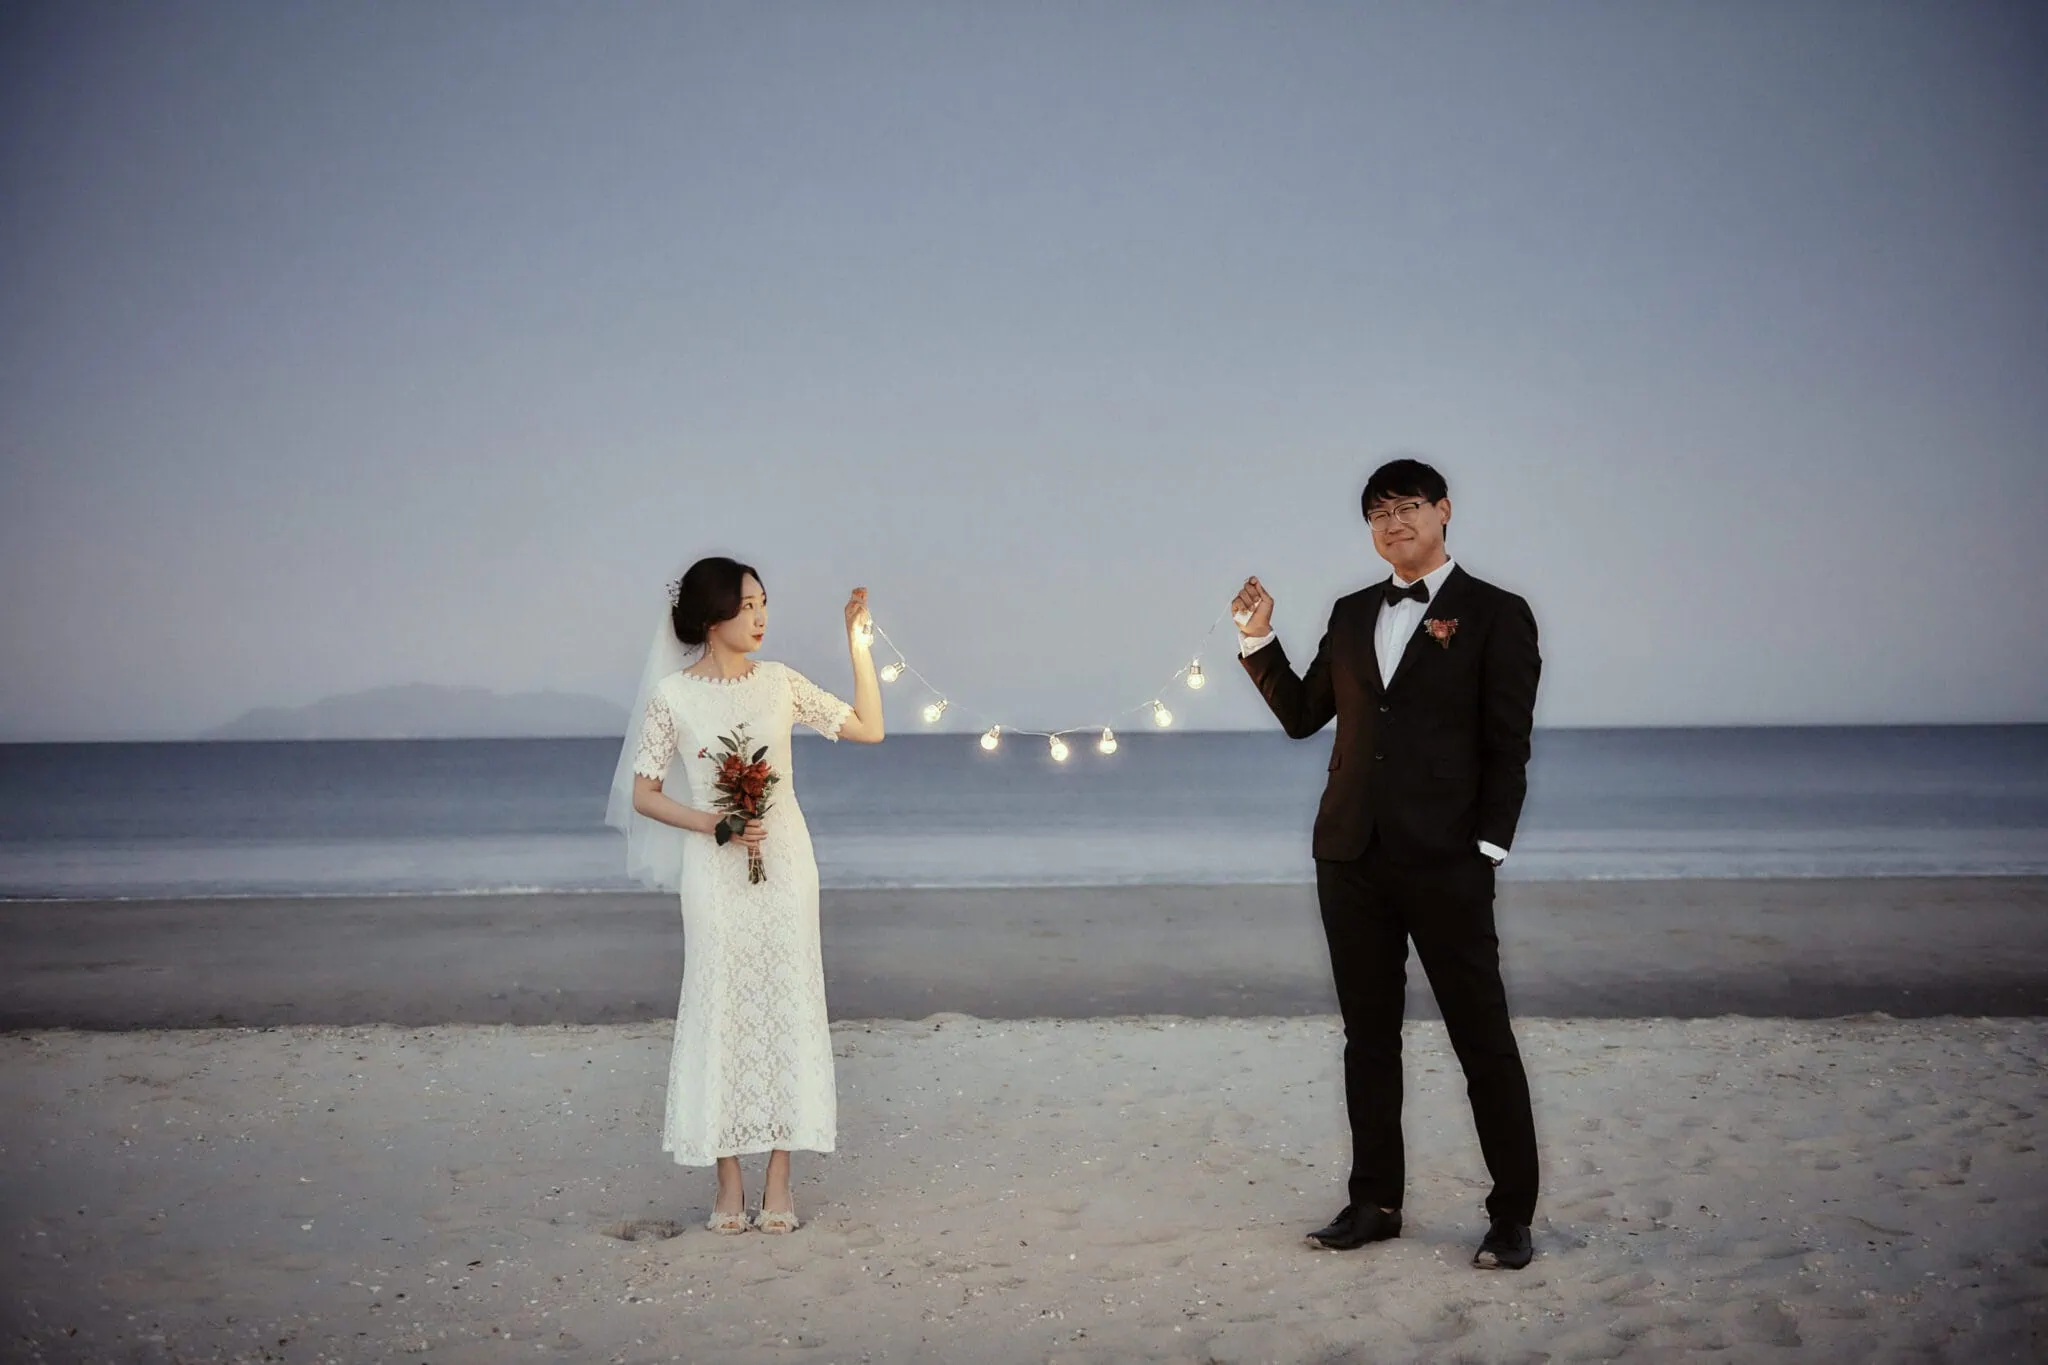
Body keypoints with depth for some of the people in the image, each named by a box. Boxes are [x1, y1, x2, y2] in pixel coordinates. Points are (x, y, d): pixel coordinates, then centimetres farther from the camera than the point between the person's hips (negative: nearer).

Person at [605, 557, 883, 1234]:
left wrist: (859, 645, 0)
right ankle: (729, 1180, 10)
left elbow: (869, 728, 7)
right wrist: (714, 825, -14)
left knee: (786, 1005, 2)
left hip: (785, 862, 2)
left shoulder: (779, 682, 4)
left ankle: (779, 1178, 9)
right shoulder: (672, 695, -4)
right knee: (720, 1008, 0)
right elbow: (643, 794, -2)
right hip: (714, 872, -2)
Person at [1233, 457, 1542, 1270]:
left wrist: (1486, 846, -10)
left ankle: (1513, 1216, 10)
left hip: (1444, 865, -5)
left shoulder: (1496, 615, 0)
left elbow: (1507, 746, -4)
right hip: (1352, 859, 5)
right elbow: (1302, 715, 16)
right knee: (1369, 1036, 11)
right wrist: (1259, 641, 5)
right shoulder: (1352, 616, 14)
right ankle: (1375, 1203, 21)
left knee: (1483, 1038, 0)